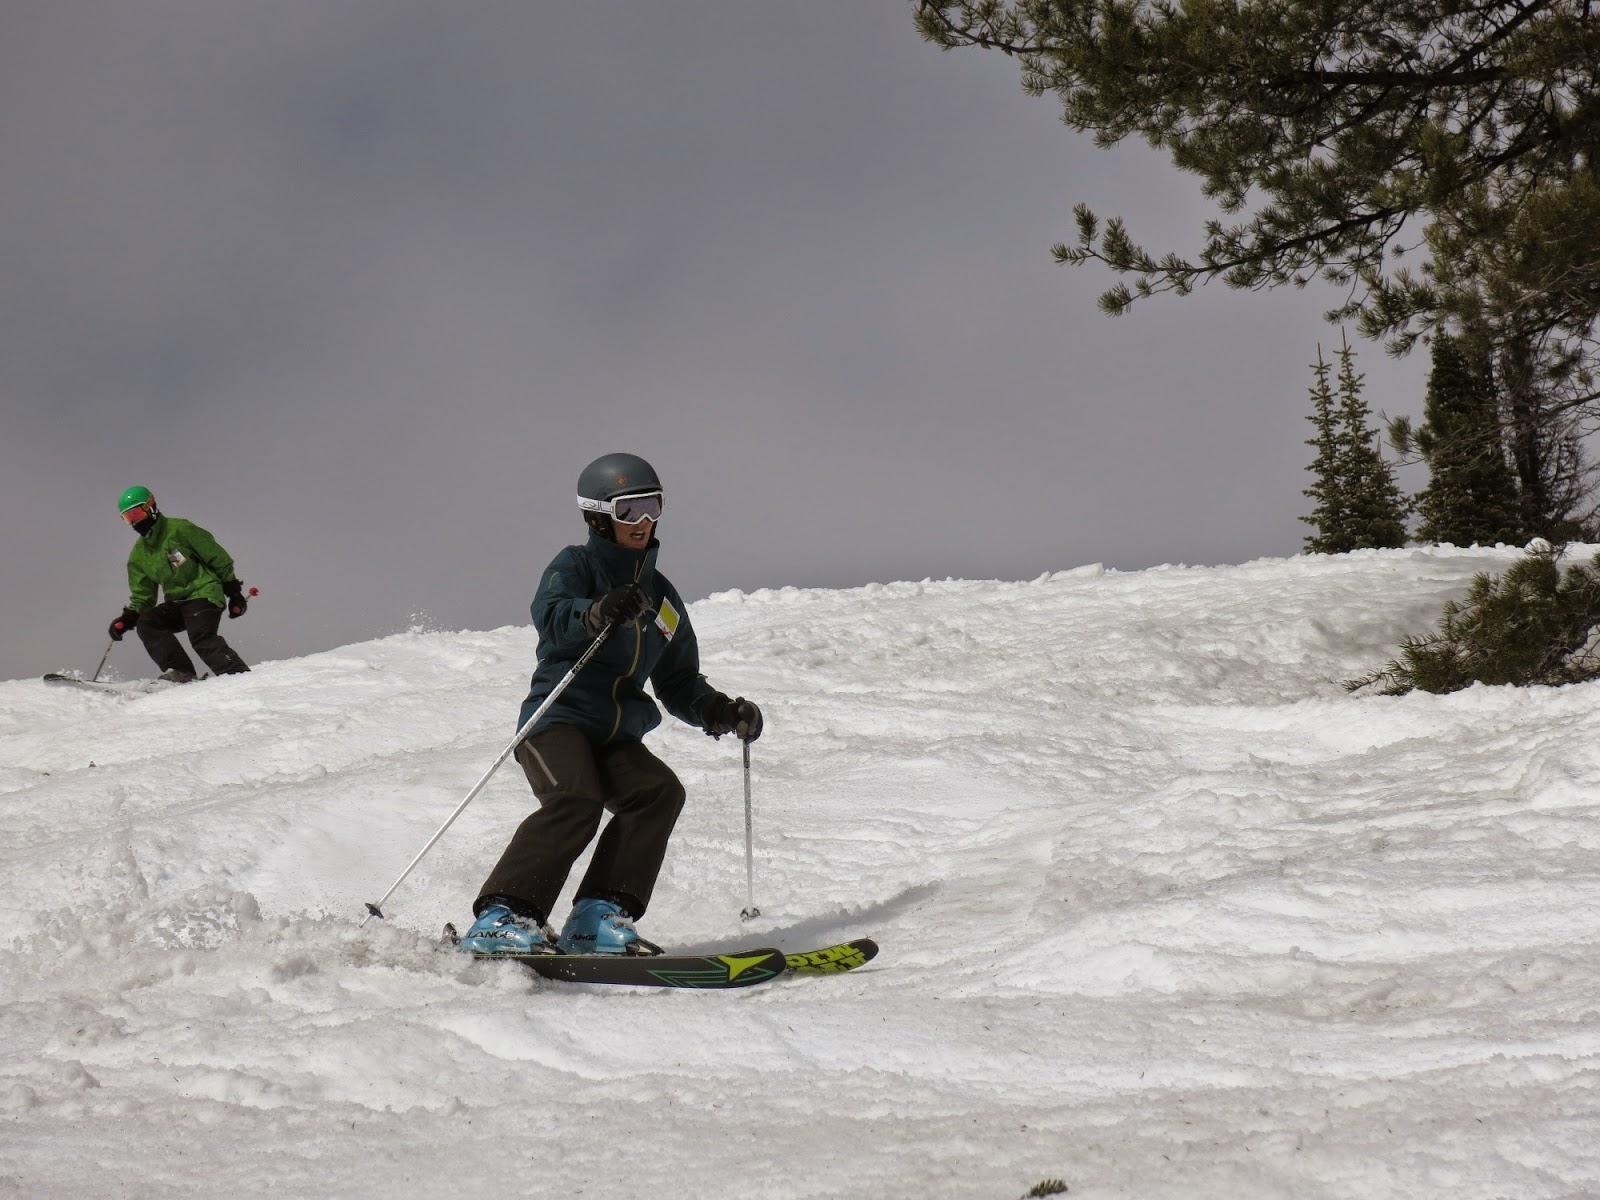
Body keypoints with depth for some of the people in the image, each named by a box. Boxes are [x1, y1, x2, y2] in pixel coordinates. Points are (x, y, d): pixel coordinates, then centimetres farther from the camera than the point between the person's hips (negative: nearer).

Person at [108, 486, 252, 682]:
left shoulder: (179, 529, -6)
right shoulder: (139, 555, 13)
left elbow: (218, 557, -4)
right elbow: (142, 597, 16)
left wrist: (234, 592, -6)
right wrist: (127, 619, -3)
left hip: (204, 594, -7)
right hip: (176, 603, 7)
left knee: (202, 639, -29)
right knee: (146, 622, -18)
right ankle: (179, 671, -23)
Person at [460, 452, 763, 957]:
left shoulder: (662, 597, 22)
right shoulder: (575, 566, 3)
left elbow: (679, 684, 26)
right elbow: (550, 615, -20)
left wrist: (719, 712, 5)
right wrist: (598, 613, -42)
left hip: (617, 738, 6)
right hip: (557, 719, -6)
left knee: (660, 792, -20)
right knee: (575, 801, -30)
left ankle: (598, 917, -22)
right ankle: (501, 920, -32)